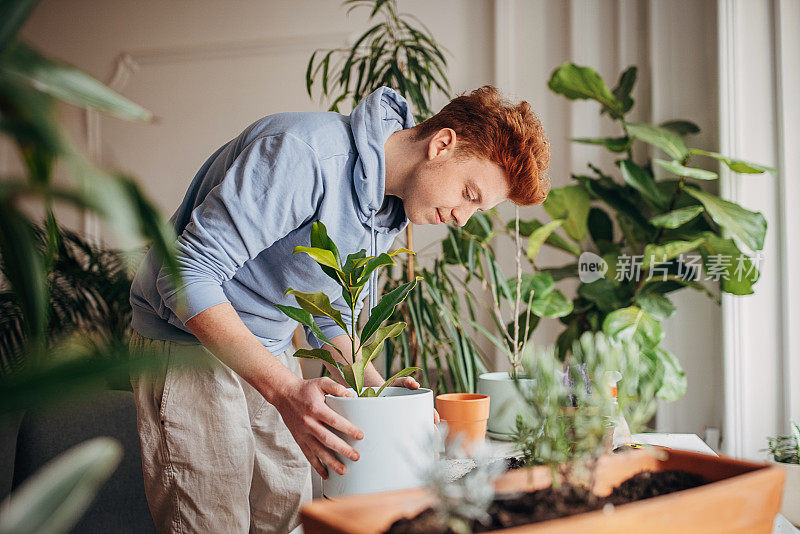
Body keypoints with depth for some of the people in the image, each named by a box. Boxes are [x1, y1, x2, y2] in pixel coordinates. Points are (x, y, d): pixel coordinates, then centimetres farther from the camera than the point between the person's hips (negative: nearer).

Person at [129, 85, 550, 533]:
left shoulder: (391, 211, 1)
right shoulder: (303, 152, -28)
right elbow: (187, 276, -30)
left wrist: (378, 387, -5)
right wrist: (284, 390, -37)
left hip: (271, 355, 8)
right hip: (192, 343, -7)